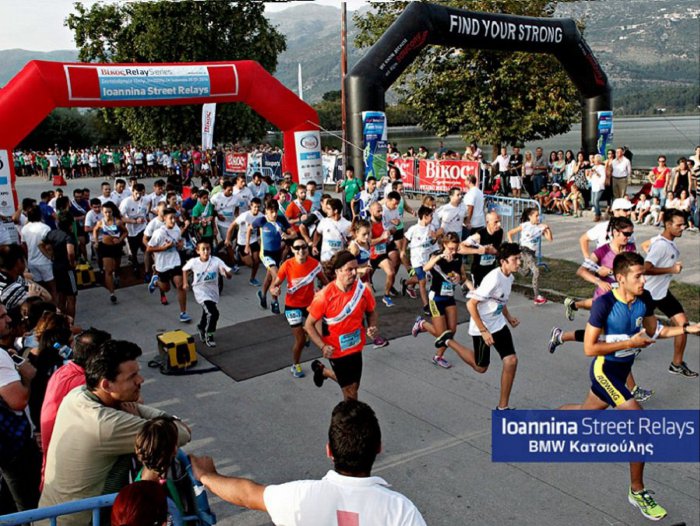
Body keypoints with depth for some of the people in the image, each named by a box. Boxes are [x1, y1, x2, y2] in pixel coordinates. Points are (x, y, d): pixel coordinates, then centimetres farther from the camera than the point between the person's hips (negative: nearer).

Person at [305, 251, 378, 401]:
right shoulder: (325, 296, -23)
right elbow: (309, 325, -13)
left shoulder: (363, 290, -12)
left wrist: (372, 327, -13)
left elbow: (371, 312, 7)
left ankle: (322, 370, 46)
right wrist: (322, 346, -23)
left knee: (352, 386, 21)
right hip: (336, 350, -4)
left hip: (356, 347, 5)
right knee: (350, 391, 4)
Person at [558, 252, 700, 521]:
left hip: (622, 370, 8)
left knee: (587, 411, 26)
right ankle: (637, 491, -2)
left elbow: (653, 330, 11)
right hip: (604, 370, -8)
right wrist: (630, 342, -26)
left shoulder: (644, 299, -6)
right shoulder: (604, 304, -26)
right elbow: (589, 348, -23)